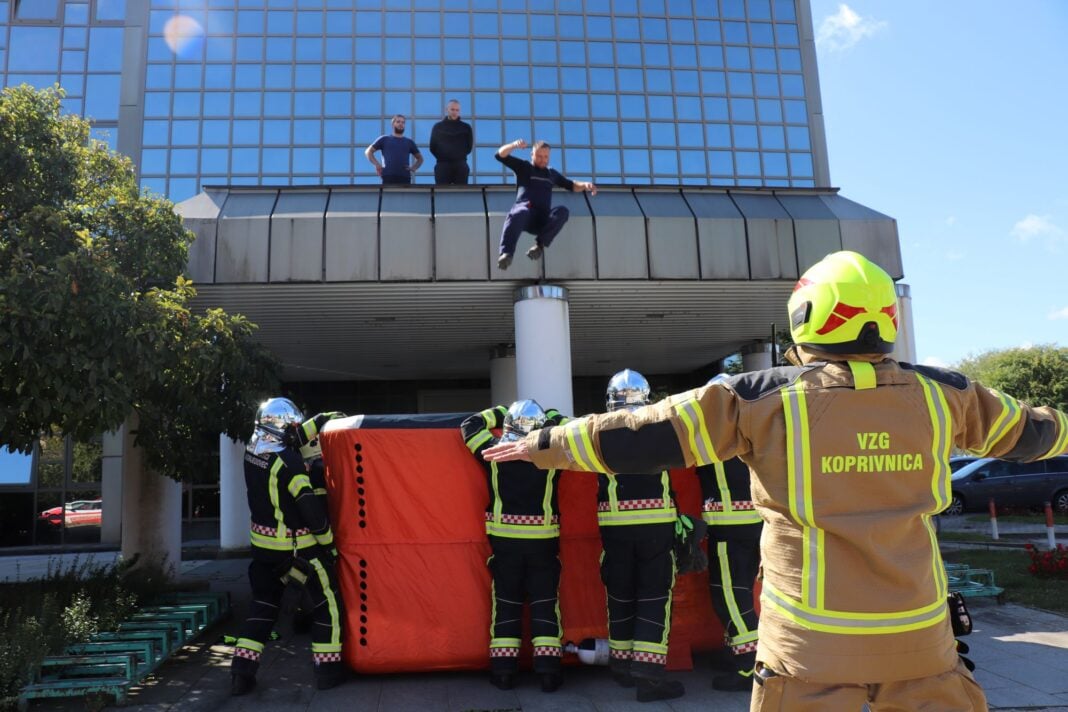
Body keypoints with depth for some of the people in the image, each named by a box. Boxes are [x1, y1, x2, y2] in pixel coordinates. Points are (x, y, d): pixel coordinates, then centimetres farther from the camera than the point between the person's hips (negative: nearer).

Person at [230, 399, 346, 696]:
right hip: (295, 547, -7)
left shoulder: (252, 450, 0)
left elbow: (291, 440, 18)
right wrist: (328, 542, -7)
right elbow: (310, 508, -20)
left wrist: (319, 420, 25)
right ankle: (329, 668, 11)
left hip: (263, 544, 7)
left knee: (263, 603, 18)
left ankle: (242, 671, 13)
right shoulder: (288, 463, -22)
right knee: (328, 600, 7)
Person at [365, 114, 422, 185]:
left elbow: (420, 158, 27)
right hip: (388, 177, -2)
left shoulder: (409, 142, 19)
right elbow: (368, 152, 15)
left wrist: (414, 168, 7)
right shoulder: (384, 139, 14)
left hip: (405, 178, 2)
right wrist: (377, 164, 0)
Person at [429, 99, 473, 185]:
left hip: (460, 166, 0)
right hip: (443, 166, 0)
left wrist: (460, 156, 6)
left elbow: (469, 146, 12)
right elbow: (432, 147, 9)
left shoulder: (466, 127, 10)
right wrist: (442, 158, 4)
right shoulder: (438, 127, 9)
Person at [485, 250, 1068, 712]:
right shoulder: (938, 394, -1)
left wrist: (548, 444, 1)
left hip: (814, 640, -3)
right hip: (920, 635, 3)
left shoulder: (765, 398, -12)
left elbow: (649, 434, -9)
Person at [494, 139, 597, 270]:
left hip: (542, 219, 3)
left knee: (562, 211, -29)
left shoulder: (551, 173, 30)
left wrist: (585, 185, 11)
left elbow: (572, 185, 34)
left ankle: (540, 244, -34)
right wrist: (514, 145, -10)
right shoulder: (524, 167, 19)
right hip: (524, 209, -3)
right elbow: (500, 155, 11)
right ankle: (506, 253, -55)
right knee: (519, 213, -40)